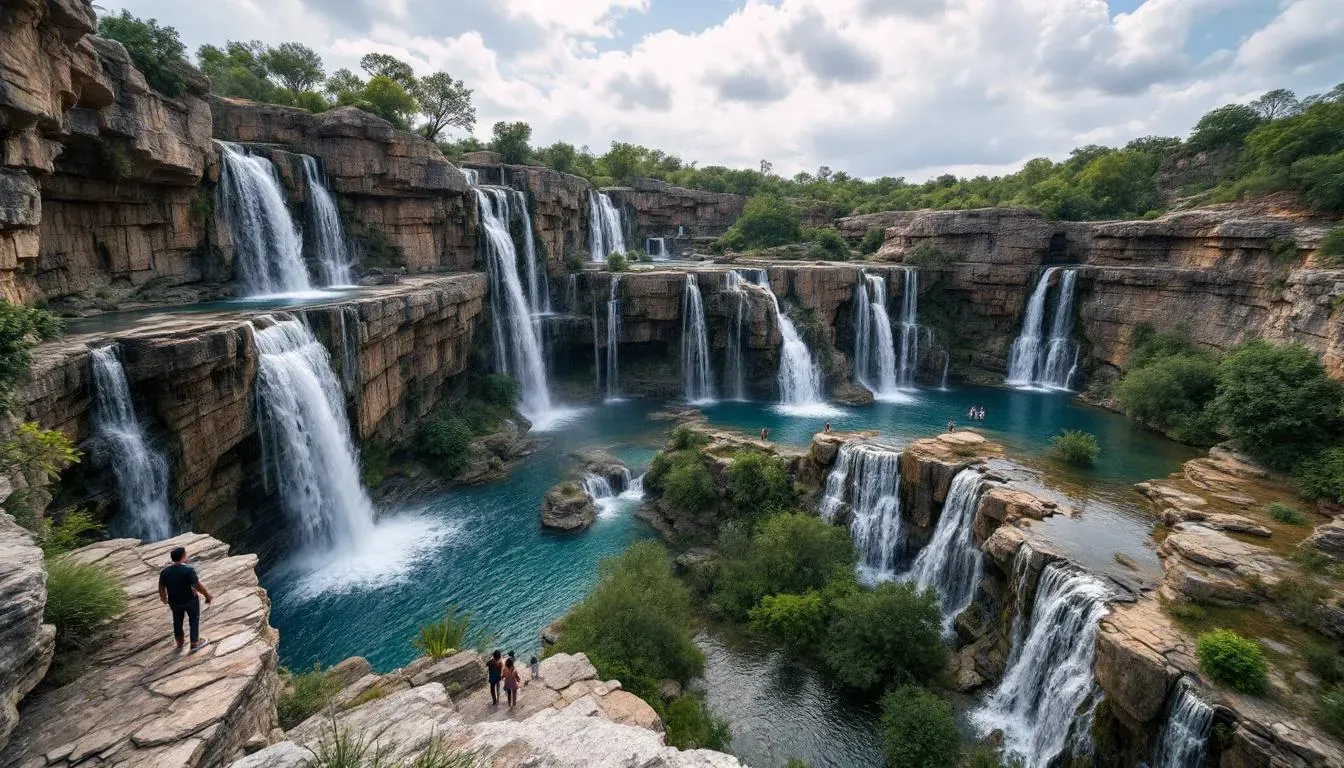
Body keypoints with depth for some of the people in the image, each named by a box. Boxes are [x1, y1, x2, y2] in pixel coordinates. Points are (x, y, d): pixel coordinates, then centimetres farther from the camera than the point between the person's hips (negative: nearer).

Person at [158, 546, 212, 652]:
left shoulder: (165, 572, -12)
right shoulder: (189, 570, -27)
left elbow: (161, 588, 0)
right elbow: (198, 585, -26)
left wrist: (163, 599, 20)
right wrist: (208, 595, -12)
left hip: (174, 601, 4)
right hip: (190, 600, -4)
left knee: (177, 621, 25)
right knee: (194, 620, 15)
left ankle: (179, 642, 42)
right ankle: (195, 643, 25)